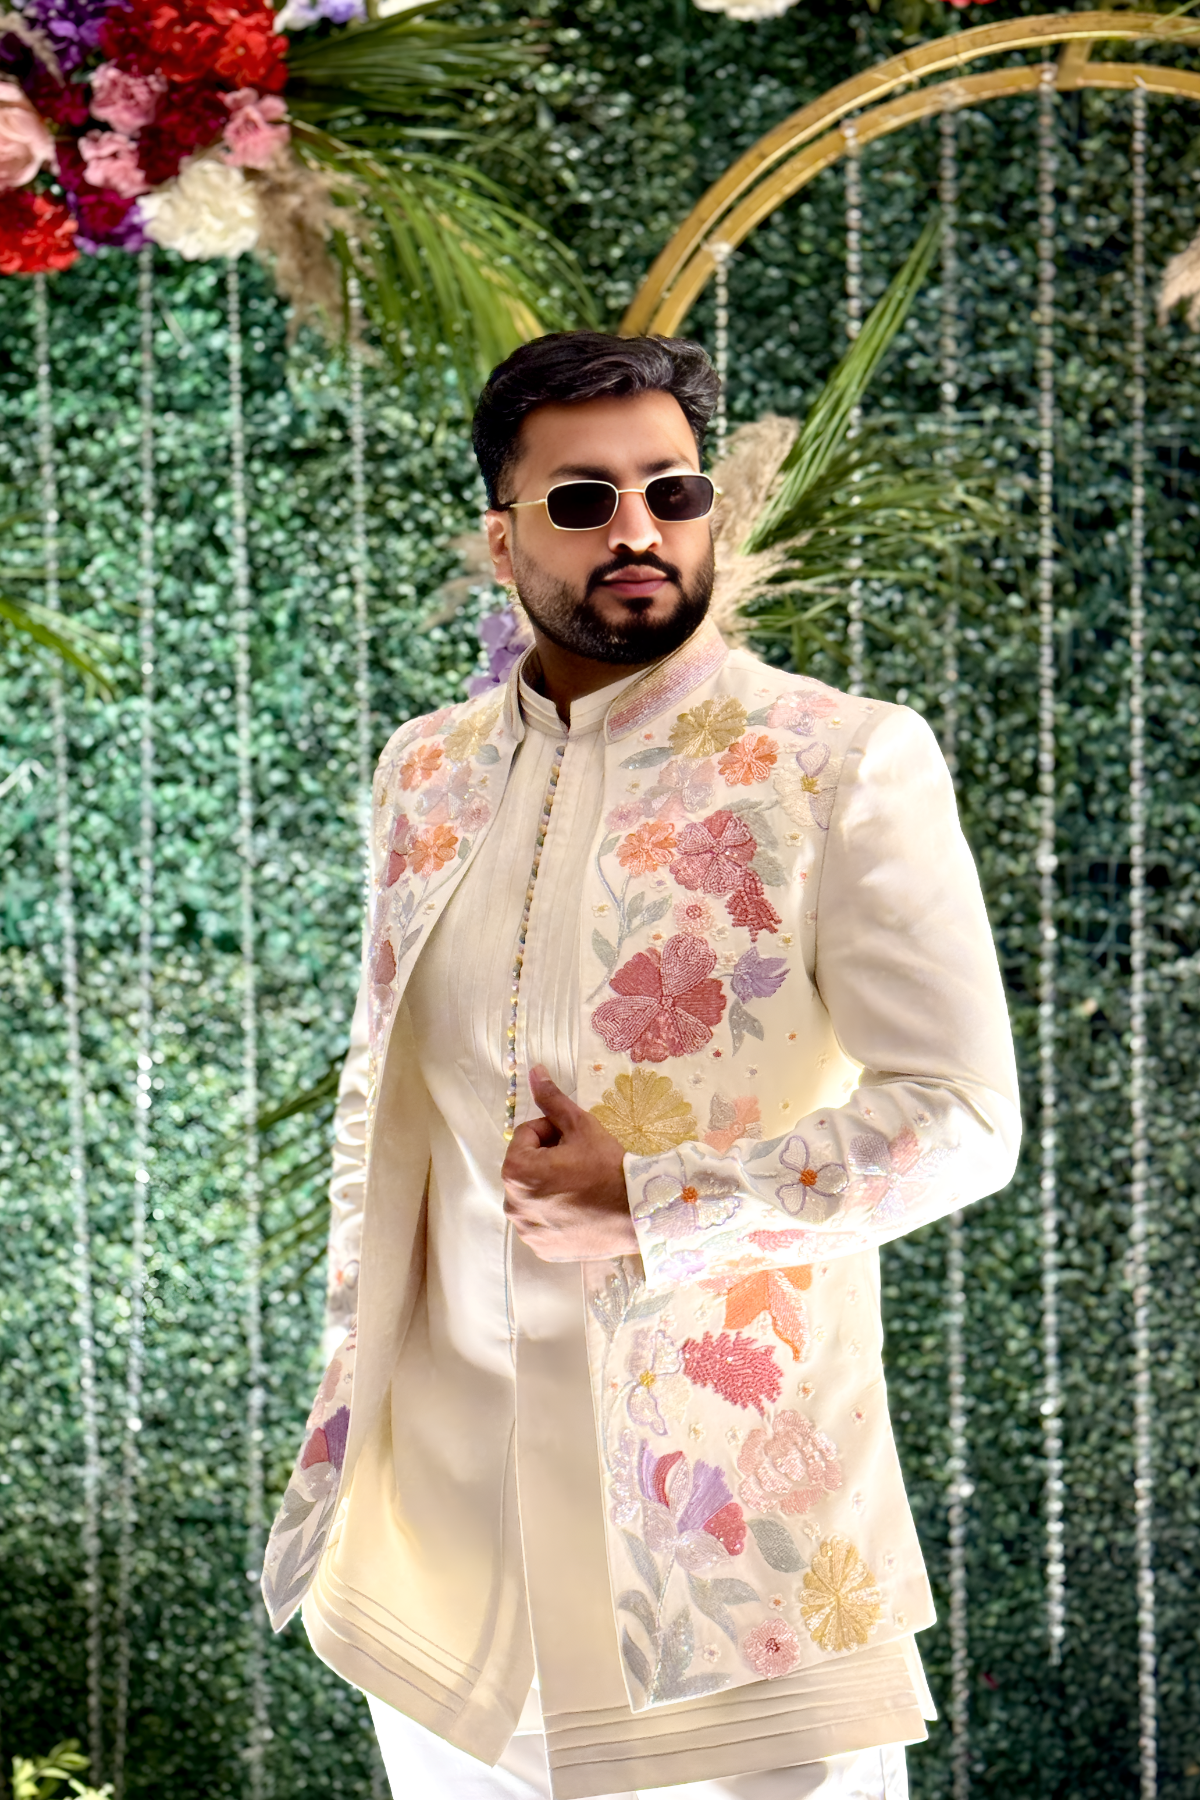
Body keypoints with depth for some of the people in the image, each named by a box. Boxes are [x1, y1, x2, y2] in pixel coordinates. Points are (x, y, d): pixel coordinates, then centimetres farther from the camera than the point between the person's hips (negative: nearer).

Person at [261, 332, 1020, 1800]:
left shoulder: (843, 763, -6)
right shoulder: (426, 771, 10)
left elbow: (961, 1119, -10)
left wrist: (646, 1207, -15)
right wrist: (357, 1363, 15)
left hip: (738, 1511, -5)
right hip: (446, 1502, 5)